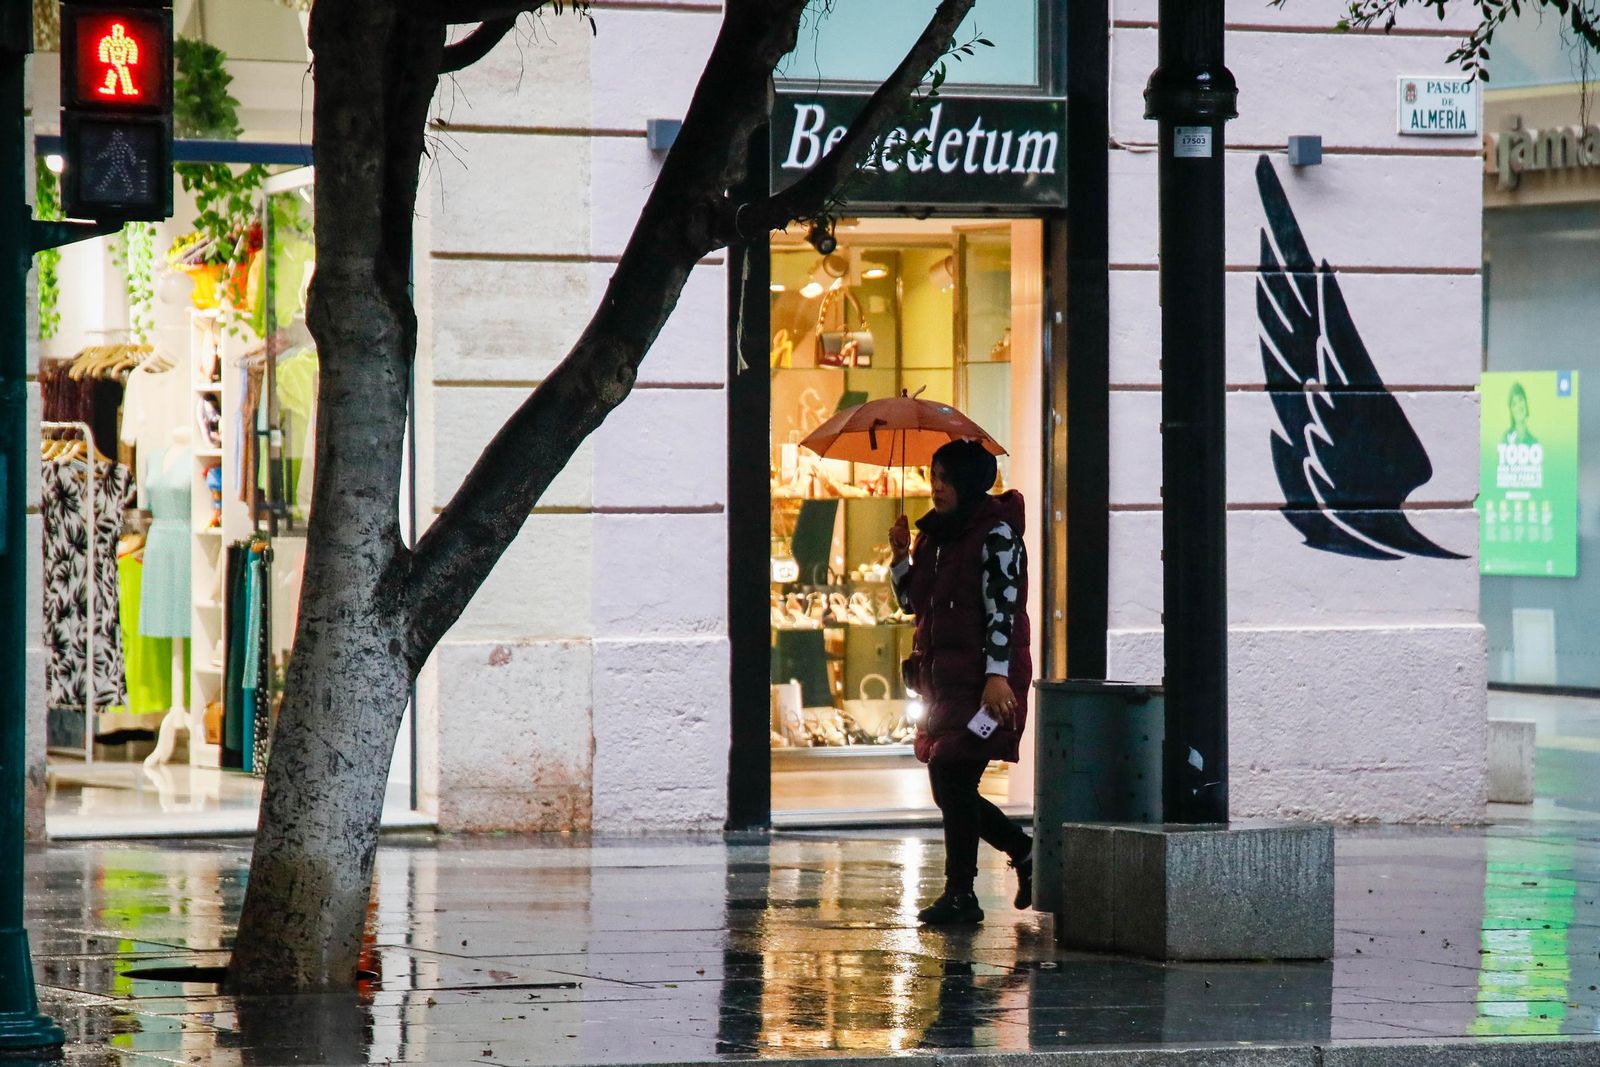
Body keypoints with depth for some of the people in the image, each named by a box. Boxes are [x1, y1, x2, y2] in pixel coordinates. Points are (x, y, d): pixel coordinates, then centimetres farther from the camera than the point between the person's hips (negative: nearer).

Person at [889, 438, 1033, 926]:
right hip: (942, 677, 8)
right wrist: (901, 556, 2)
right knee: (949, 786, 8)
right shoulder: (934, 534, 14)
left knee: (952, 779, -10)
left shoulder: (996, 533, -9)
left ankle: (960, 894, -3)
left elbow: (1002, 607, -15)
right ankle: (1026, 853, 24)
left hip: (983, 681, -8)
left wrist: (996, 675, -21)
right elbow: (913, 601, 19)